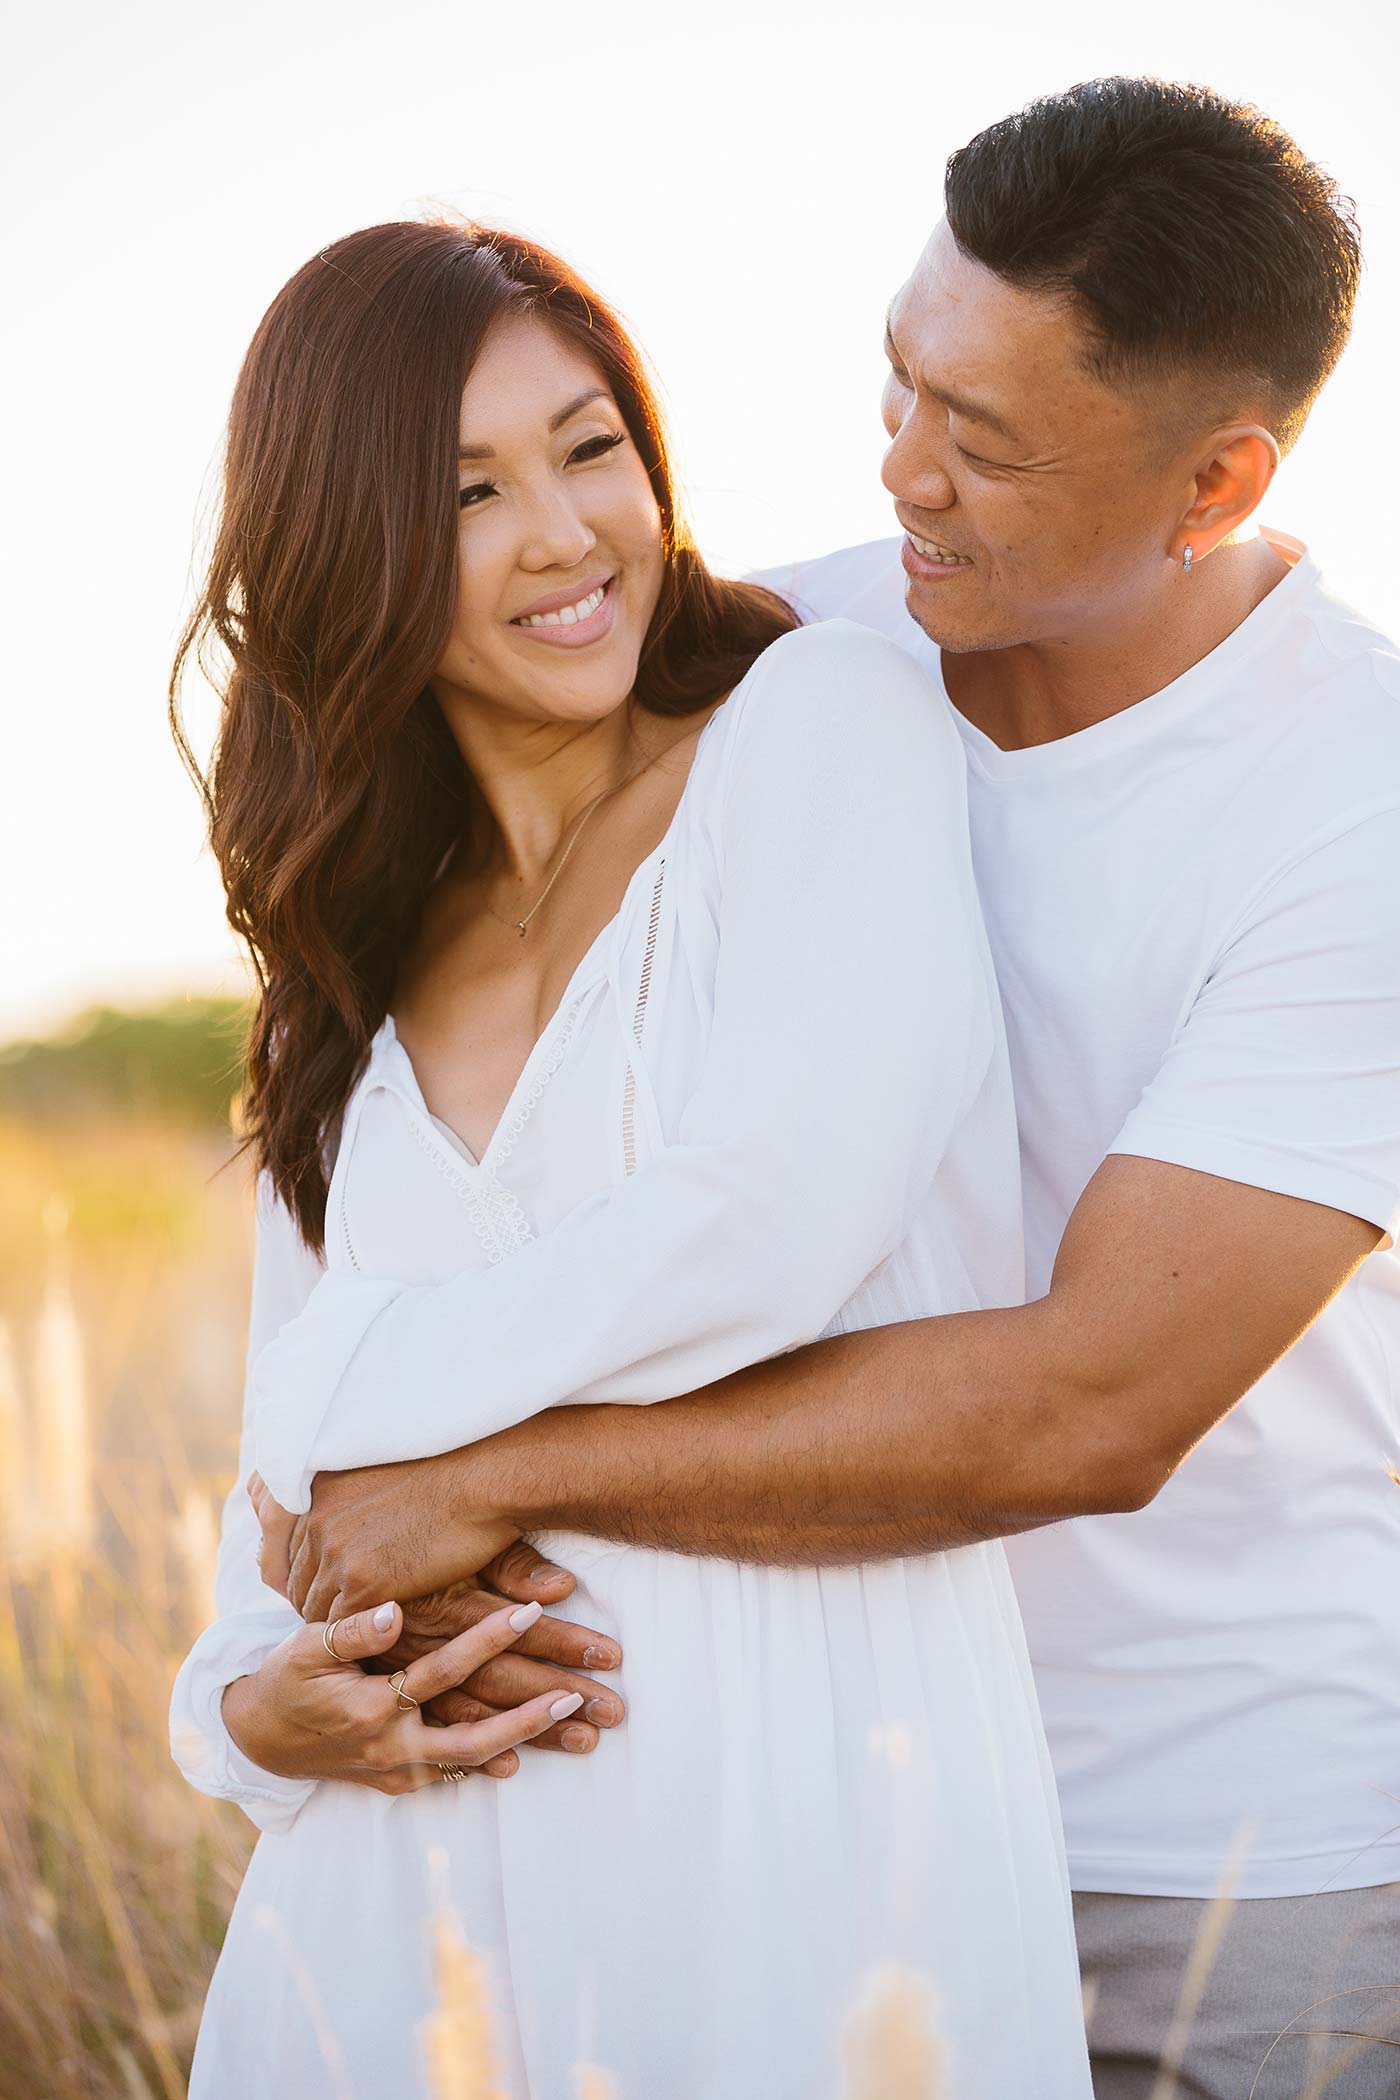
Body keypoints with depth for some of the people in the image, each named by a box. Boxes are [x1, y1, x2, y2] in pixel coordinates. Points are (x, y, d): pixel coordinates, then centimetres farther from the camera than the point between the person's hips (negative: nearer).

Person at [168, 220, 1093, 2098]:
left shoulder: (824, 719, -3)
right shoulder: (360, 984, 13)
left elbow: (775, 1217, -16)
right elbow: (294, 1420, 15)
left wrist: (372, 1407, -4)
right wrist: (256, 1708, -6)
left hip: (812, 1845, -5)